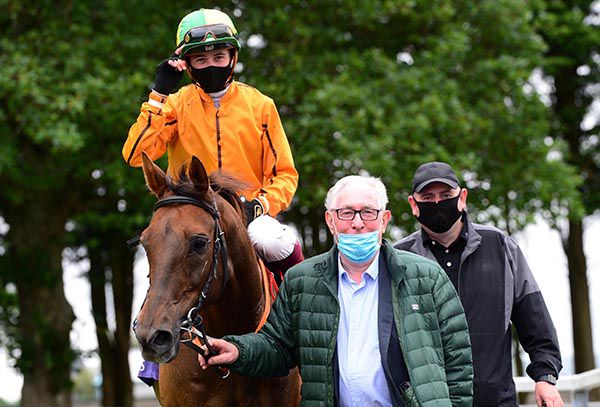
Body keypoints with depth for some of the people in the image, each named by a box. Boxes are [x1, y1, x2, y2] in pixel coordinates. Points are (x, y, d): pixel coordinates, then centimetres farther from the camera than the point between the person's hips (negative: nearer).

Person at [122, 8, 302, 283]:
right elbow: (135, 156, -11)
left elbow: (284, 174, 5)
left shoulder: (259, 105, 3)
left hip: (249, 215, 0)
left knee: (273, 243, -31)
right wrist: (159, 94, -13)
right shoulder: (176, 105, 3)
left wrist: (260, 204, -15)